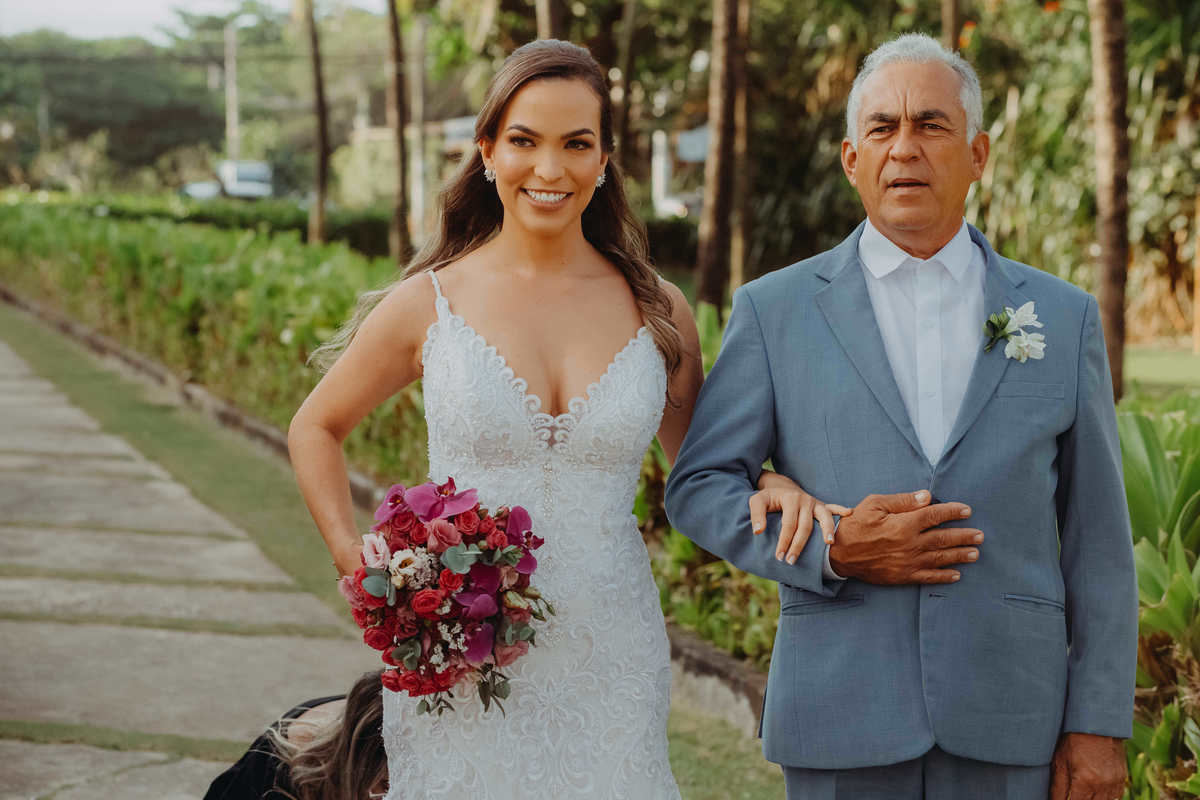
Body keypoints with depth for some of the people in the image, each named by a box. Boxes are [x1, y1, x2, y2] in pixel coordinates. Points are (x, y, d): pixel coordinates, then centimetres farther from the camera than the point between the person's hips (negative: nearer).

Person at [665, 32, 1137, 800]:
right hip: (842, 725, -1)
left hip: (1007, 726, 1)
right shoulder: (775, 311, 3)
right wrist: (829, 550, -13)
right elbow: (697, 487, 3)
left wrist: (1099, 723, 1)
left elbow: (1096, 537, 6)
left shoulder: (1063, 317, 6)